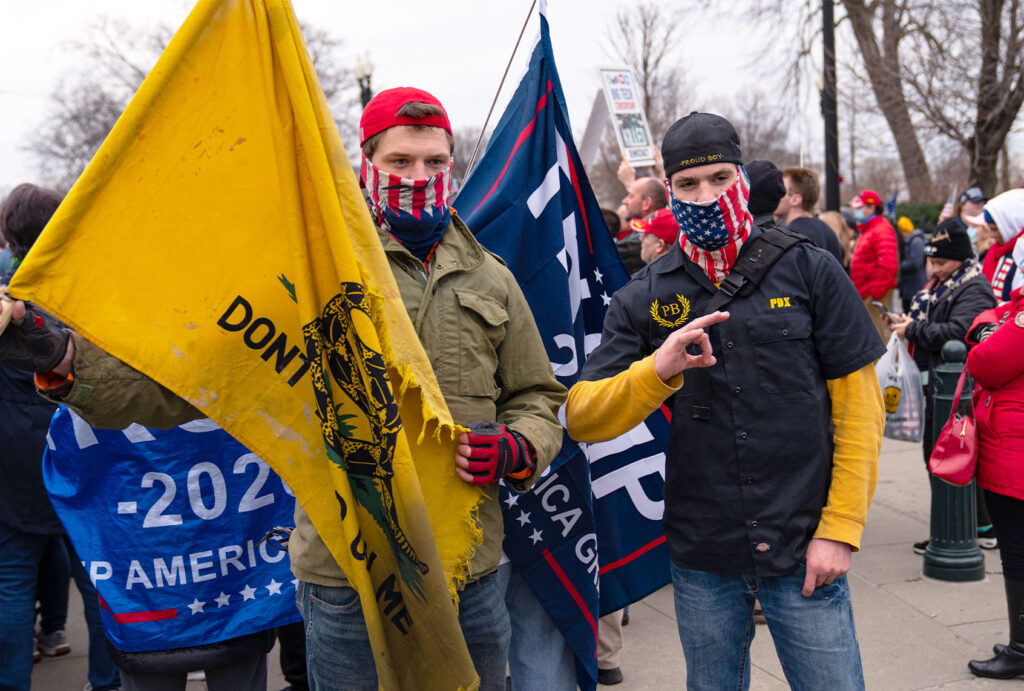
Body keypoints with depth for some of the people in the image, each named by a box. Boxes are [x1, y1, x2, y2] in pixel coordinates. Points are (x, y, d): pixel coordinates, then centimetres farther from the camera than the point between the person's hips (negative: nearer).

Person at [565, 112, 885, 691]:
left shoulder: (809, 270, -2)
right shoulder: (645, 299, 3)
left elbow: (859, 406, -2)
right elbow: (583, 419, -5)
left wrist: (840, 528, -8)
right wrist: (658, 370, -23)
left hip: (802, 550, -2)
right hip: (701, 556, 2)